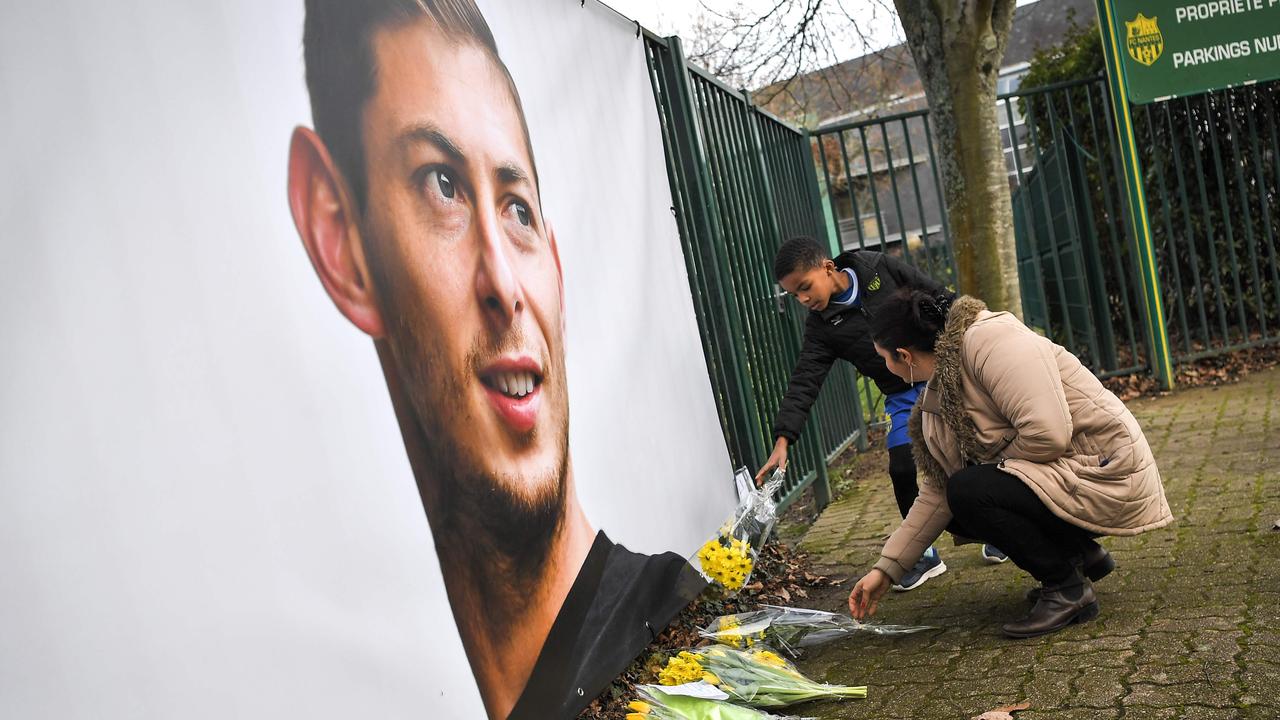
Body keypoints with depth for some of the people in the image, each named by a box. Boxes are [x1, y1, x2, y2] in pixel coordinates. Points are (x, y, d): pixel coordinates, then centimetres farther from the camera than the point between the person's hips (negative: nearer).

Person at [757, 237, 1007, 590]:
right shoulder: (821, 326, -6)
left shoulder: (880, 268, -11)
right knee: (903, 469, -12)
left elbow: (938, 296, -3)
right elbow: (804, 382, -12)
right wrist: (783, 439, -21)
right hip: (903, 396, 2)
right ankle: (924, 553, 7)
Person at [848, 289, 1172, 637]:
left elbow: (1047, 432, -30)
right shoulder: (938, 393, 8)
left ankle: (1068, 589, -6)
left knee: (968, 492, -23)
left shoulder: (988, 340, -20)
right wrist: (885, 569, 8)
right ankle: (1082, 555, 17)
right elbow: (938, 492, 9)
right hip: (1059, 477, 10)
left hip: (1105, 473, -10)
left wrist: (997, 464, -10)